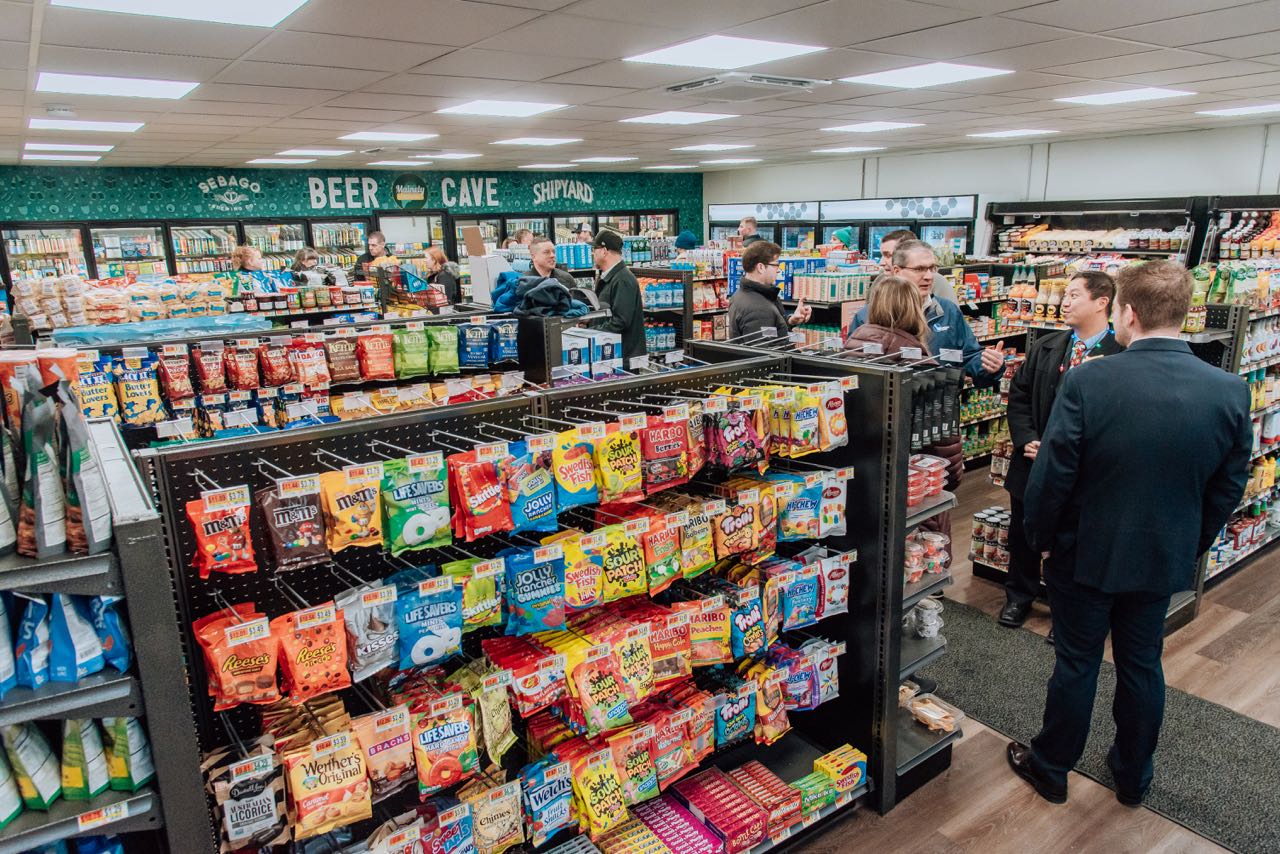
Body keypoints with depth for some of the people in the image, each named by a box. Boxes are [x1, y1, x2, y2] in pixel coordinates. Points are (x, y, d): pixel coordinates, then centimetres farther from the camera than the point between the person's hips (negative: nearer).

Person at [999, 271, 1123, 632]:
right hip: (1033, 461, 5)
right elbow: (1018, 396, 7)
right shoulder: (1044, 348, 3)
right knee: (1023, 535, 18)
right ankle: (1019, 598, 38)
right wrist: (1026, 439, -7)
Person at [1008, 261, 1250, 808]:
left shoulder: (1087, 381, -24)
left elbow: (1050, 476, -18)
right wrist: (1192, 545, 15)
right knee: (1143, 665, 20)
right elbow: (1228, 489, 0)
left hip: (1086, 555, -3)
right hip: (1165, 558, 4)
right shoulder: (1231, 392, -11)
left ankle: (1050, 768, 32)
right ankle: (1133, 777, 39)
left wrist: (1040, 536, -1)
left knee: (1077, 662, 13)